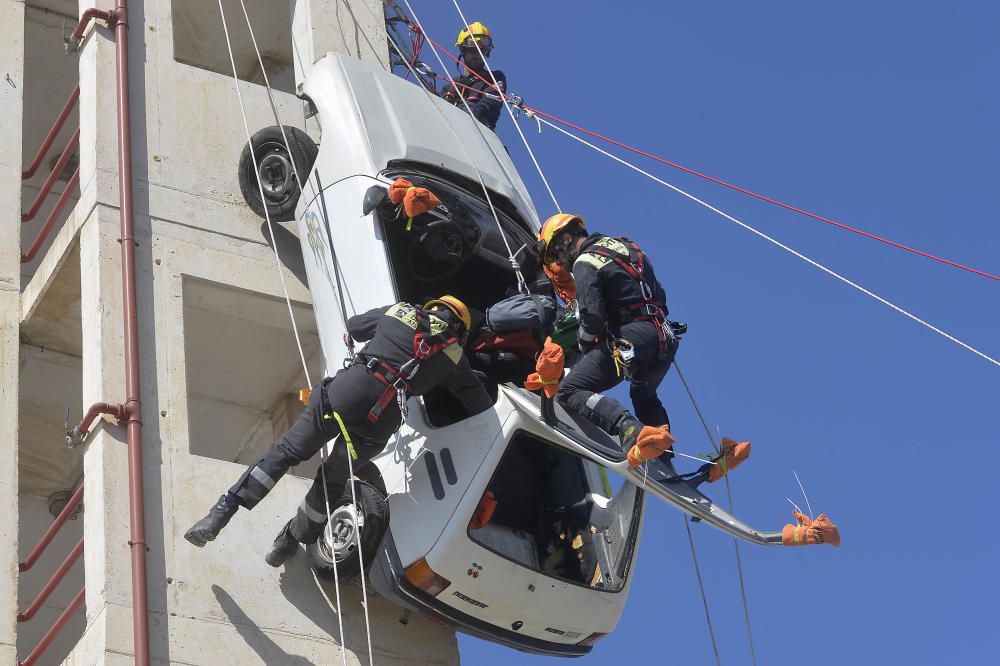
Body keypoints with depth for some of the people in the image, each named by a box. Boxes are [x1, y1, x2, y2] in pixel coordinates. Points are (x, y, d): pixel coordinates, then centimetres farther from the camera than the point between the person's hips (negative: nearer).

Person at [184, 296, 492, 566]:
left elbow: (351, 327, 35)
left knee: (285, 451, 7)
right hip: (380, 422, 0)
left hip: (342, 394, 0)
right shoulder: (453, 356, 16)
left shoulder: (398, 312, 19)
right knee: (332, 480, 20)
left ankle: (221, 513, -1)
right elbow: (481, 407, 21)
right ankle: (291, 541, 31)